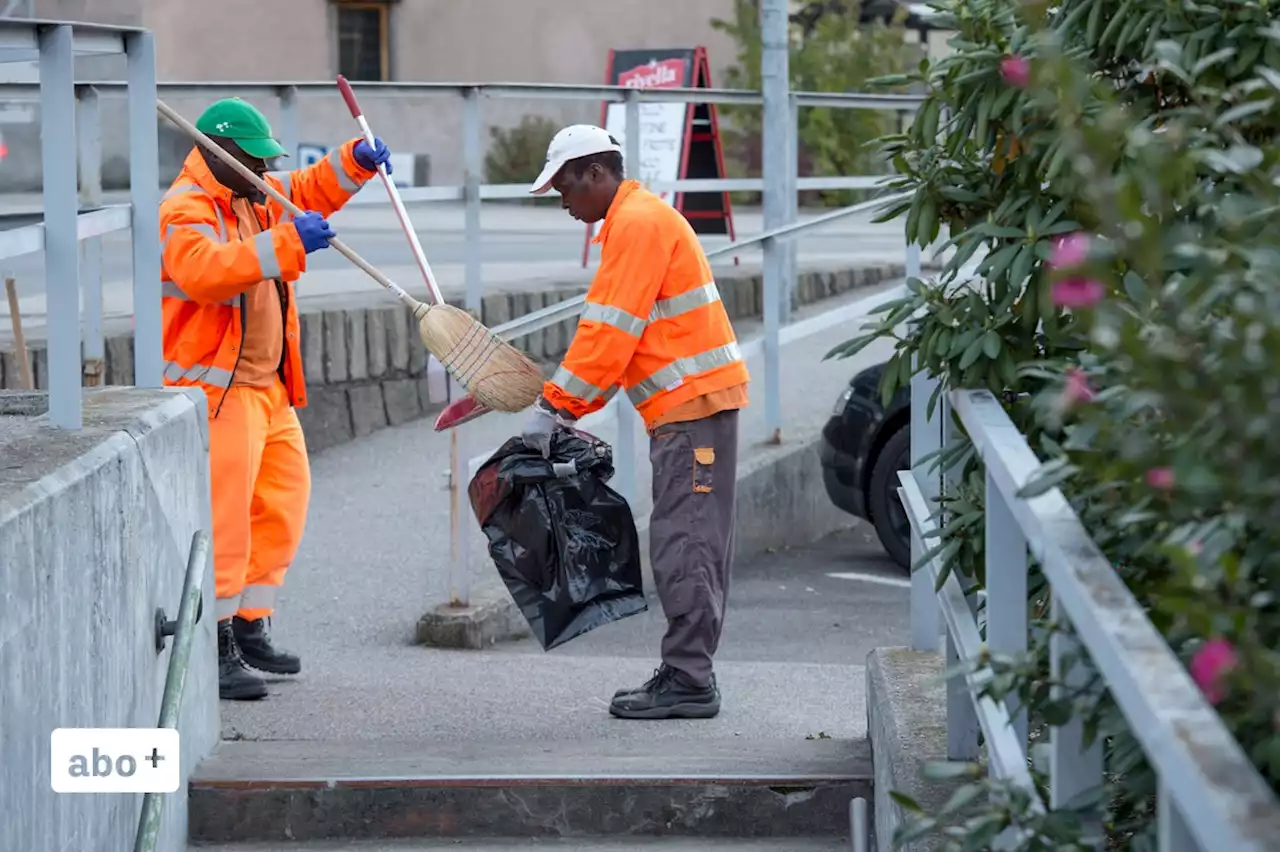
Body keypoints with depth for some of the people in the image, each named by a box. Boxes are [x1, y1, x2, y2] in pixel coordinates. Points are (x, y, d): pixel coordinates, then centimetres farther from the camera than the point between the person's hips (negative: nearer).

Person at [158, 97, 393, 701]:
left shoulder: (257, 197, 15)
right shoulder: (185, 210, -14)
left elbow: (311, 191, 28)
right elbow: (204, 270, -33)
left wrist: (356, 162, 7)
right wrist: (284, 244, -38)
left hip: (269, 387, 10)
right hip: (214, 387, -10)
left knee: (282, 504, 12)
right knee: (224, 516, -12)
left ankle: (250, 629, 21)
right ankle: (214, 649, -9)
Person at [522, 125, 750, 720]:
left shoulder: (637, 223, -12)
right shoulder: (638, 219, 21)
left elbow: (609, 330, -17)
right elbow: (612, 332, 22)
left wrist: (555, 406, -14)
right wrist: (565, 407, 15)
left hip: (692, 403, -11)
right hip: (693, 402, 11)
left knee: (683, 544, -10)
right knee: (691, 544, 10)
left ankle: (689, 682, -9)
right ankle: (685, 677, 13)